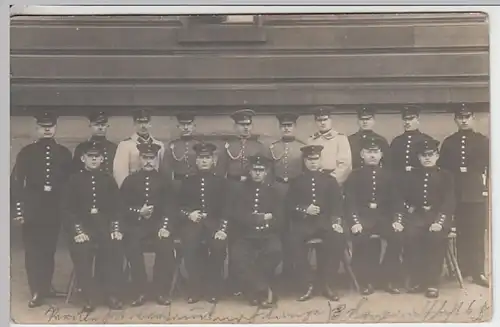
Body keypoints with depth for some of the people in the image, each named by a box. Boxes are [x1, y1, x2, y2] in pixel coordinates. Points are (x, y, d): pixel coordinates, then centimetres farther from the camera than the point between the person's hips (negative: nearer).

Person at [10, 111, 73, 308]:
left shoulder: (64, 153, 7)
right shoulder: (27, 152, 2)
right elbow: (16, 182, -1)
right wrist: (17, 209, -8)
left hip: (55, 211, 1)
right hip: (32, 210, -1)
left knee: (49, 251, 6)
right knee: (33, 252, -1)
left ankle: (46, 288, 17)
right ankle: (36, 292, 5)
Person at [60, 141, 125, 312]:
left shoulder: (108, 180, 12)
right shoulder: (74, 180, 6)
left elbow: (117, 207, 9)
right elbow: (67, 209, -1)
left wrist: (116, 228, -8)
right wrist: (77, 231, -15)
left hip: (105, 225, 1)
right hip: (82, 226, -1)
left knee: (116, 248, -28)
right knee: (80, 251, -31)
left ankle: (113, 295, -14)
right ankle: (89, 297, -16)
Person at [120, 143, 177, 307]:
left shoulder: (164, 181, 10)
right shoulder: (130, 180, 9)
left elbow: (170, 207, 2)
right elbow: (123, 207, 3)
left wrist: (166, 227, -15)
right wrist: (139, 212, -16)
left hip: (158, 224, 0)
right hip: (136, 225, 0)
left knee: (166, 248, -28)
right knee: (132, 249, -29)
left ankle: (161, 291, -11)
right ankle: (139, 292, -14)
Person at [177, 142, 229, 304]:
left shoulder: (221, 182, 13)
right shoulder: (188, 181, 16)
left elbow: (227, 207, 4)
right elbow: (179, 205, 11)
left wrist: (223, 228, -11)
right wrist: (189, 214, -11)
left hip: (214, 222, 0)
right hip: (192, 222, 0)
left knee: (219, 246, -28)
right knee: (189, 247, -29)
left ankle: (213, 288, -9)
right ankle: (195, 289, -12)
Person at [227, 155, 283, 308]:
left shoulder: (272, 191, 12)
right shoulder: (239, 190, 8)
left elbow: (278, 218, 4)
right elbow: (235, 216, -3)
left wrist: (252, 218, -10)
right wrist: (262, 218, -8)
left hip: (267, 234, 1)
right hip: (245, 235, 0)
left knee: (275, 250, -33)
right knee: (238, 254, -32)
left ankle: (255, 289, -16)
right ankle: (264, 290, -21)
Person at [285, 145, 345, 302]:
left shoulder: (330, 180, 14)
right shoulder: (296, 182, 13)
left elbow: (337, 203, 4)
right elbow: (289, 205, 5)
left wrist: (336, 221, -14)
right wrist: (304, 210, -15)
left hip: (325, 221, 0)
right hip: (303, 221, 0)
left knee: (338, 240, -31)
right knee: (294, 242, -32)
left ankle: (328, 284, -15)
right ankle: (307, 284, -18)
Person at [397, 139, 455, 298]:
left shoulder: (446, 176, 8)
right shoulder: (410, 176, 14)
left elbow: (449, 202, -3)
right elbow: (403, 199, 8)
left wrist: (439, 222, -20)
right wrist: (399, 220, -10)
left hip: (438, 216, -1)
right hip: (417, 215, 2)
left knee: (435, 236, -34)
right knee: (410, 235, -31)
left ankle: (432, 282, -22)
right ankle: (416, 279, -16)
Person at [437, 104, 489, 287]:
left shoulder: (483, 141, 8)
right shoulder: (448, 142, 11)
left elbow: (490, 167, 4)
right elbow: (442, 168, 9)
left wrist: (486, 186, -5)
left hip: (477, 193, -1)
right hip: (455, 194, 1)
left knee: (477, 233, -4)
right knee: (460, 233, 3)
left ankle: (478, 272, -1)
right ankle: (462, 269, 11)